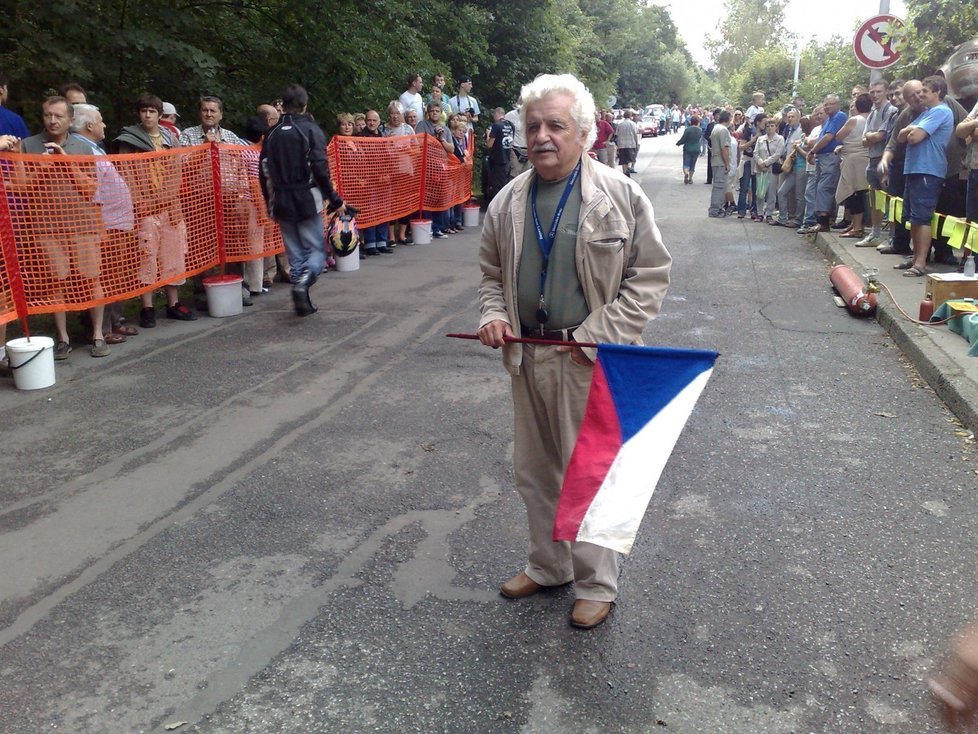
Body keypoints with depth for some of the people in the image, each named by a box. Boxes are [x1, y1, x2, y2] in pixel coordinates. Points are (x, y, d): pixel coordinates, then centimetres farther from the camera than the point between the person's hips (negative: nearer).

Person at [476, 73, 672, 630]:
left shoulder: (621, 197, -7)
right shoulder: (508, 202, 6)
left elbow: (650, 277, -7)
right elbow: (493, 273, 18)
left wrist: (595, 336, -15)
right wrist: (493, 314, -2)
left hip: (591, 360, -5)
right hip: (527, 356, 5)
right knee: (535, 471, 17)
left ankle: (596, 583, 24)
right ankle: (548, 565, 37)